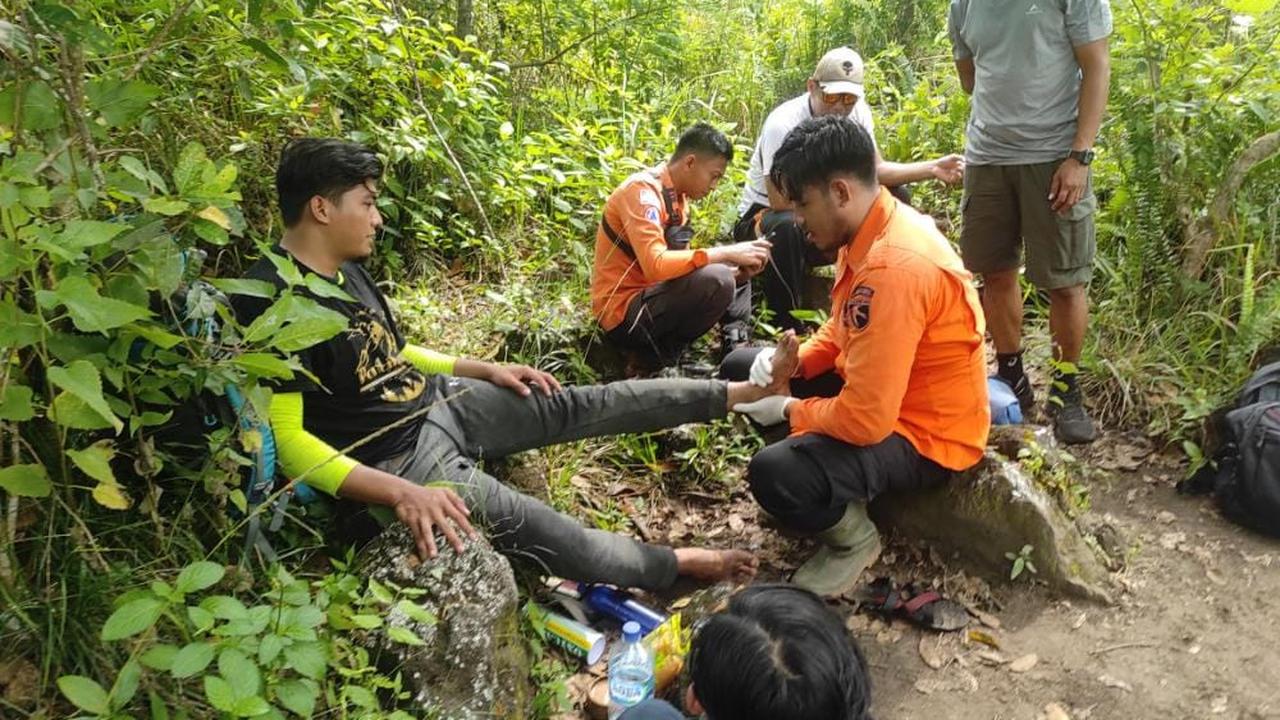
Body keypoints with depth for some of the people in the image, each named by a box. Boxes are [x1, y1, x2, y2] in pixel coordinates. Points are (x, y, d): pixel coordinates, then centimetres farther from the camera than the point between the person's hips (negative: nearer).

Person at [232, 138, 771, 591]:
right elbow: (284, 439, -26)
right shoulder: (272, 303, -24)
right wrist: (398, 492, -35)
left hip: (438, 401, 8)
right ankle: (672, 564, 10)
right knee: (538, 530, -9)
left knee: (581, 406, 3)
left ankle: (734, 393, 9)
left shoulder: (345, 271, 5)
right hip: (399, 458, -8)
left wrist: (484, 369, 14)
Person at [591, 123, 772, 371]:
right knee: (716, 281, -29)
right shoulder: (643, 190, -19)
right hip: (623, 312, -10)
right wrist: (726, 252, -26)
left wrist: (738, 268, -5)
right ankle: (657, 351, -11)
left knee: (735, 271, 17)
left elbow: (679, 262, 10)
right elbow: (655, 265, -32)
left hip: (651, 295, 10)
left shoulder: (677, 195, 9)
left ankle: (736, 347, -1)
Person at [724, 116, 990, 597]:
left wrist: (791, 410, -14)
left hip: (926, 434, -10)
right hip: (877, 397, 10)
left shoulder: (893, 268, -33)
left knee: (774, 474, -33)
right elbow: (845, 331, 14)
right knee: (742, 367, 12)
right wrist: (793, 360, -6)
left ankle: (853, 535, 0)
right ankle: (827, 483, 15)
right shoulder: (869, 231, -2)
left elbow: (866, 419, -33)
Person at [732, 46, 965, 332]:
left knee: (895, 197, -9)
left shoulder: (857, 112, -5)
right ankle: (786, 326, -25)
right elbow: (780, 200, -30)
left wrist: (932, 168, -17)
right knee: (787, 227, -42)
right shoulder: (783, 124, -26)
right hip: (762, 217, -6)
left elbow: (875, 169, -5)